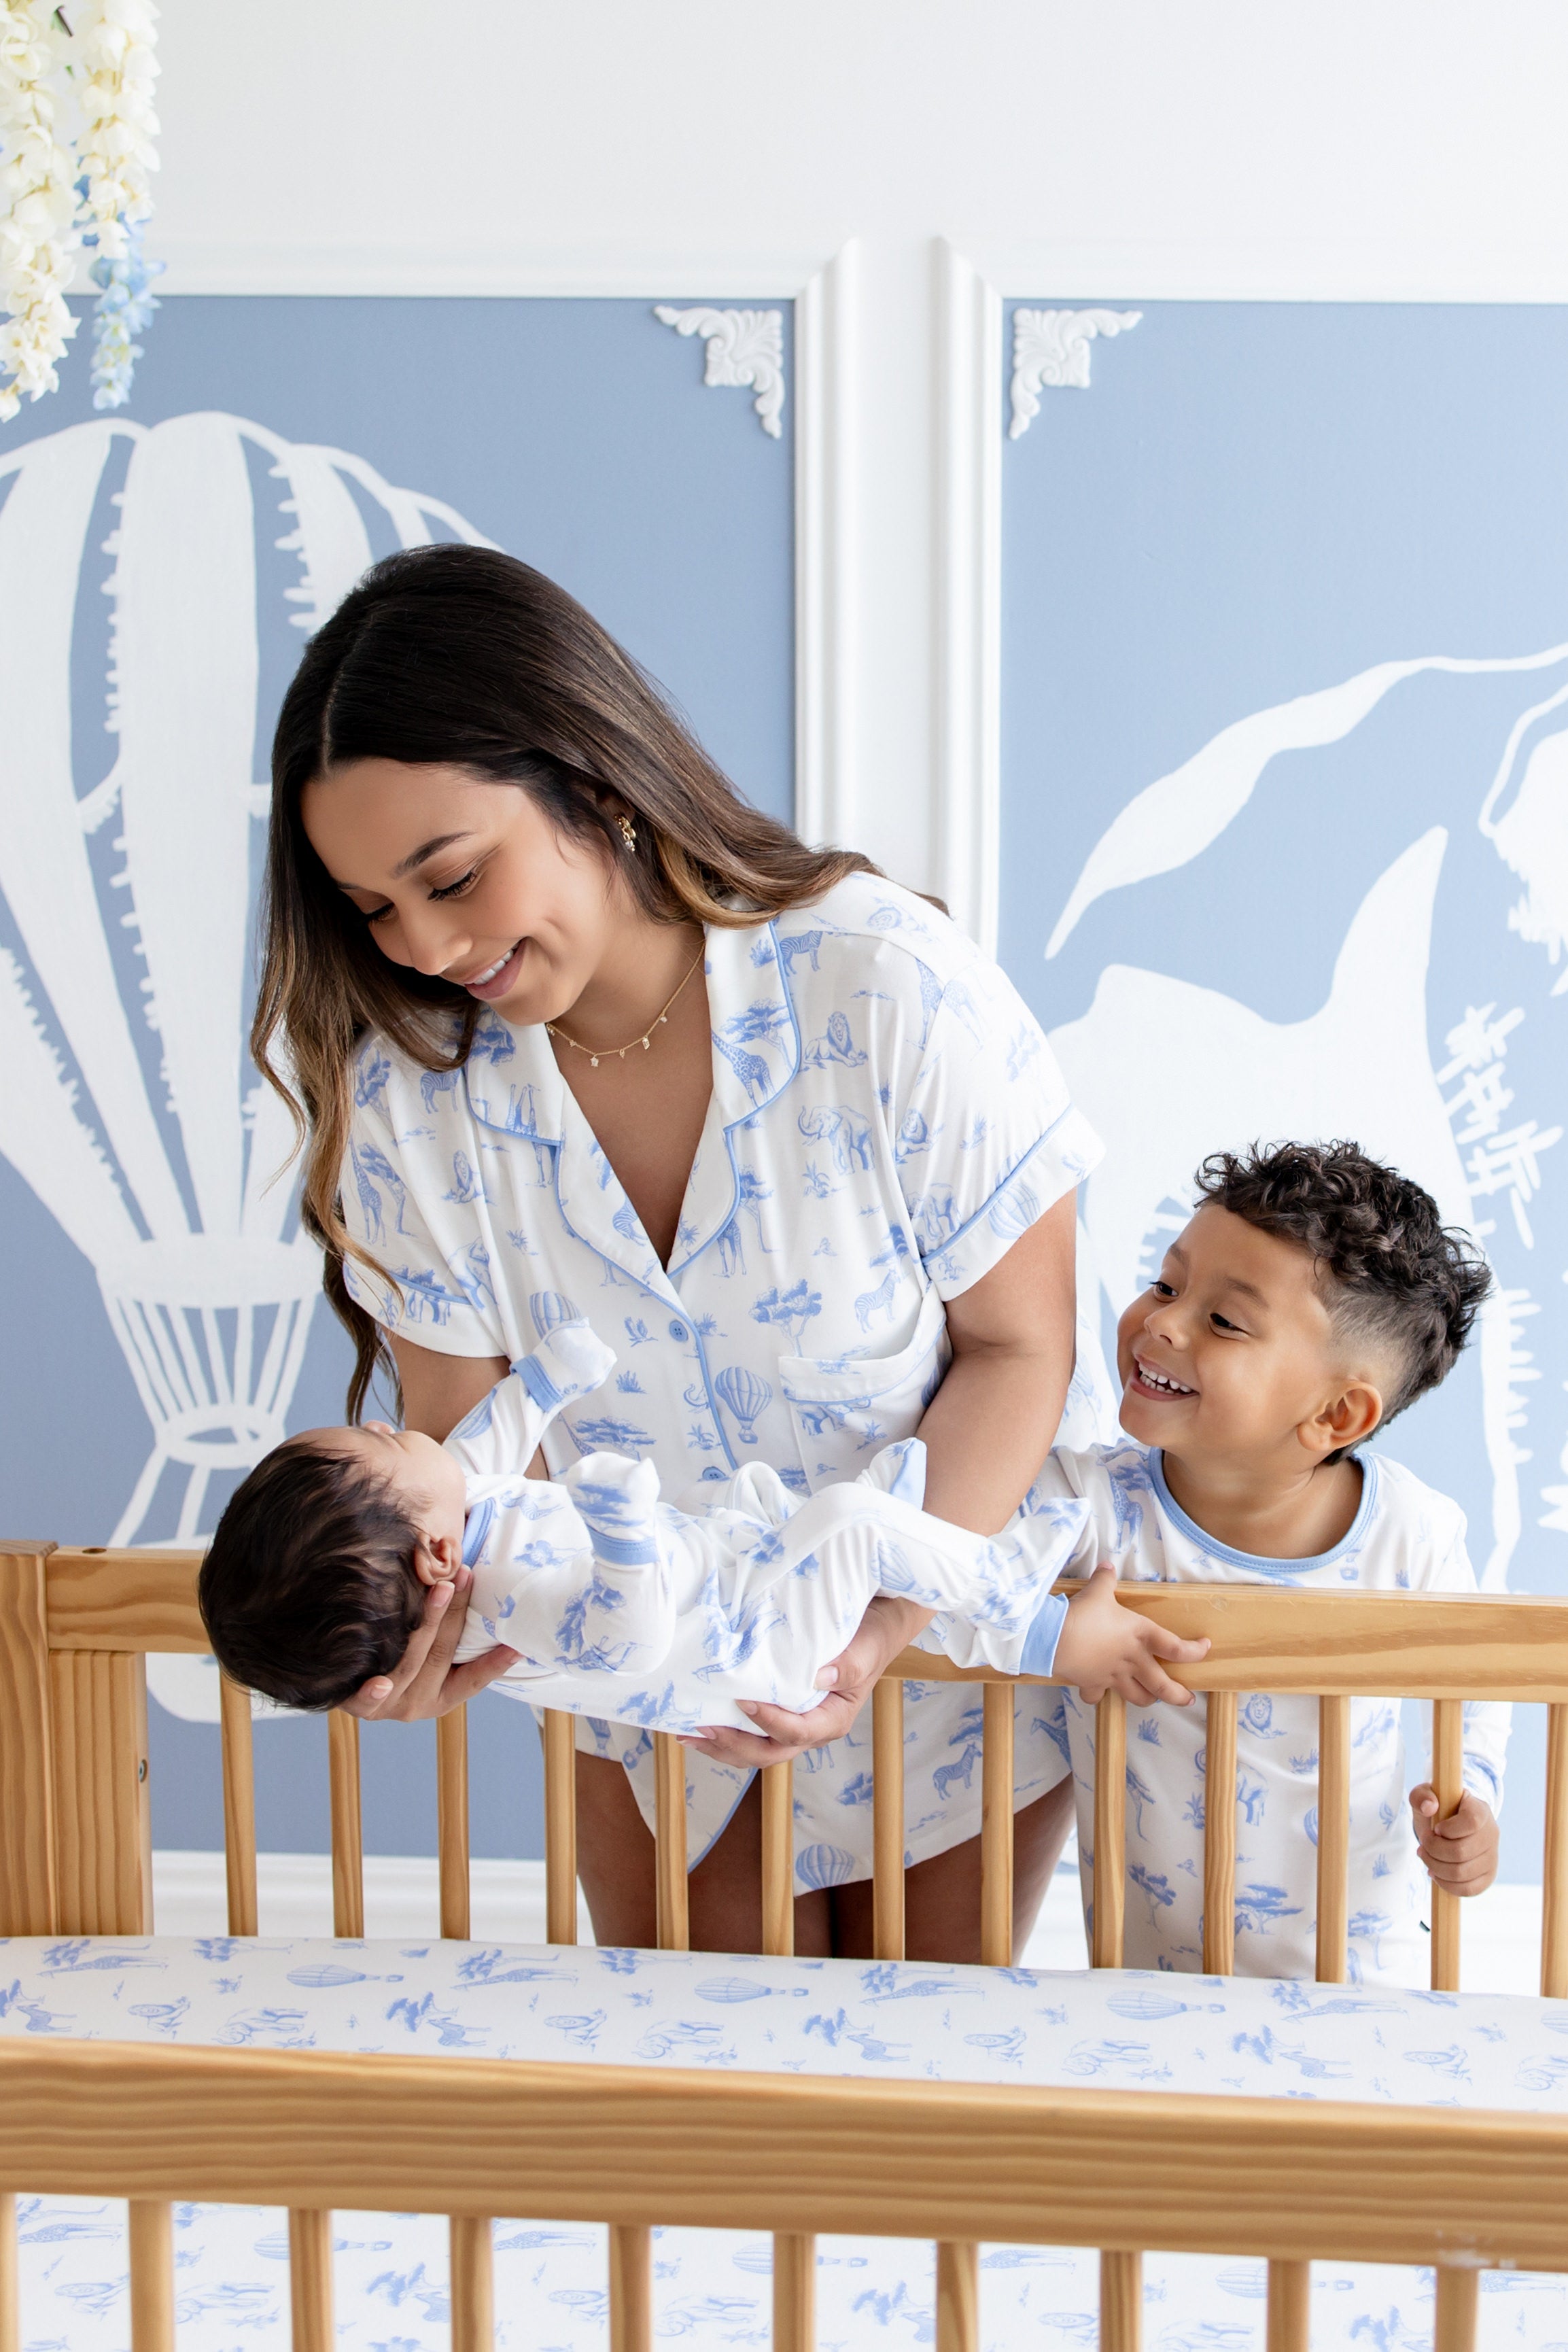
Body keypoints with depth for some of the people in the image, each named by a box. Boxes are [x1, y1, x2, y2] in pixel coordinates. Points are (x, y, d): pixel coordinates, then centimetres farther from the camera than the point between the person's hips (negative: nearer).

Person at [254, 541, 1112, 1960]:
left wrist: (885, 1627, -31)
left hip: (952, 1624, -2)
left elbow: (1018, 1346, -18)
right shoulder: (409, 1083, -15)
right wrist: (441, 1592, -32)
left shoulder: (890, 986, -26)